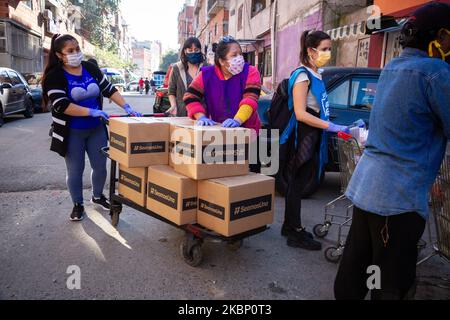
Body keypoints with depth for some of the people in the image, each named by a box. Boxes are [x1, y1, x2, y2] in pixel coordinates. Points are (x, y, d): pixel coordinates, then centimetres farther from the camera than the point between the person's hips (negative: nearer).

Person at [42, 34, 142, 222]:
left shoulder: (90, 68, 2)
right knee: (75, 170, 6)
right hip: (72, 132, -4)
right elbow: (61, 105, -22)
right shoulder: (54, 76, -12)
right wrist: (91, 111, -26)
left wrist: (126, 107, -5)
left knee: (100, 166, 11)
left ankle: (97, 196, 35)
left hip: (96, 129, 4)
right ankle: (78, 204, 25)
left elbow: (108, 89, 6)